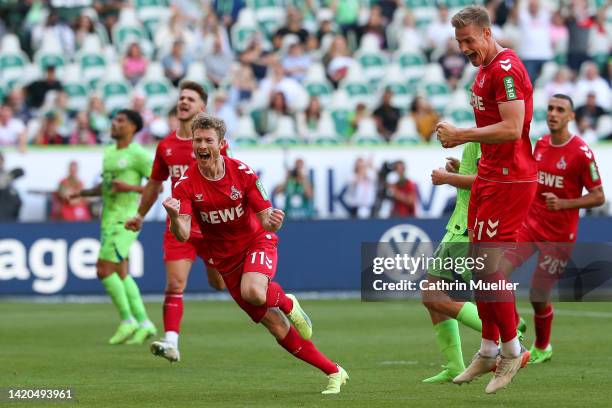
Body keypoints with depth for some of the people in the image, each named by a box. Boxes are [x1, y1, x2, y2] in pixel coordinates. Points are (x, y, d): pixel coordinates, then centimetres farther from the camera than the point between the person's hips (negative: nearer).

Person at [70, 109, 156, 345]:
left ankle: (127, 321, -3)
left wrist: (130, 187, -21)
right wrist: (82, 193, 11)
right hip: (109, 219, 9)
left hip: (124, 220, -9)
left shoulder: (137, 154, -9)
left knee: (104, 270, -12)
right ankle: (143, 323, 12)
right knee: (121, 274, 8)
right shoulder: (109, 153, 16)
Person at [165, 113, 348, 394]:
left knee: (253, 292, -37)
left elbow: (266, 220, -12)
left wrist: (273, 221, -36)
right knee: (277, 328, -1)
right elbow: (183, 235, -24)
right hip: (225, 259, 2)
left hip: (257, 242, -2)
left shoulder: (242, 173, -15)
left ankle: (287, 303, 0)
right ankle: (334, 372, 12)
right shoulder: (186, 185, -14)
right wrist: (174, 218, -46)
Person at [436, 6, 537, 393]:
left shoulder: (506, 69, -16)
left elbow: (512, 128, -24)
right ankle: (489, 351, 18)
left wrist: (461, 135, -20)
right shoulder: (485, 69, 15)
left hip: (510, 180, -10)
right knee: (481, 265, 11)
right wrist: (460, 139, 8)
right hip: (489, 176, 10)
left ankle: (512, 350, 1)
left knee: (489, 265, -10)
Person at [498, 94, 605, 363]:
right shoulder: (540, 144, 6)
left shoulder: (581, 152, -13)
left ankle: (542, 348, 26)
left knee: (539, 298, -1)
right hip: (530, 223, 5)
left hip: (559, 235, -5)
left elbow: (598, 197, -12)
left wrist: (563, 204, -23)